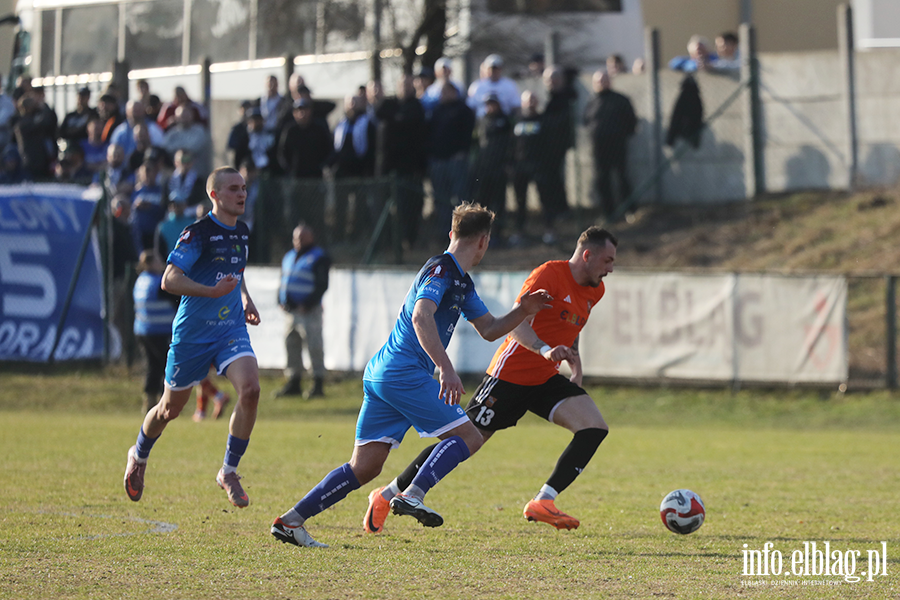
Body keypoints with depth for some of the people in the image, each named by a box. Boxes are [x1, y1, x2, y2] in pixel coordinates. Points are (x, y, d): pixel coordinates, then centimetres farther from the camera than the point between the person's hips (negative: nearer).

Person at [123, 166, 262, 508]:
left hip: (231, 328, 5)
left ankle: (229, 471, -8)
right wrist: (212, 291, -32)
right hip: (192, 332, -5)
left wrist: (246, 299, 12)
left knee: (250, 389, -21)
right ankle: (139, 456, 41)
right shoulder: (198, 233, -15)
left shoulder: (242, 233, 7)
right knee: (171, 408, 10)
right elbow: (169, 280, -21)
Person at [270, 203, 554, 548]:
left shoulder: (461, 282, 21)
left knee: (364, 468, 6)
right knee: (468, 435, -7)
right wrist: (446, 370, -33)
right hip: (405, 373, -10)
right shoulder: (440, 269, -10)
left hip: (380, 375, 10)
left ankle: (291, 520, 2)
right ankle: (412, 495, -18)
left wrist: (522, 311, 11)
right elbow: (421, 317, -26)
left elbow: (489, 329, 28)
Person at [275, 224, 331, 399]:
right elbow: (283, 280, 23)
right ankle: (293, 383, 16)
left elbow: (322, 285, -11)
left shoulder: (319, 258, -5)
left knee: (314, 345, -7)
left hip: (309, 310, -7)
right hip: (292, 311, 7)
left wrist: (308, 304, -17)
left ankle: (318, 384, -3)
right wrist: (281, 301, 7)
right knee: (292, 345, 8)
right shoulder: (289, 257, 18)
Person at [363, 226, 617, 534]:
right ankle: (387, 495, 12)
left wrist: (576, 368, 17)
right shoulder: (549, 275, -17)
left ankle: (543, 502, -14)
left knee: (595, 428, -13)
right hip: (511, 374, -8)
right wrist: (545, 350, -44)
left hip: (546, 380, 8)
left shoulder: (595, 290, 10)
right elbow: (516, 323, -28)